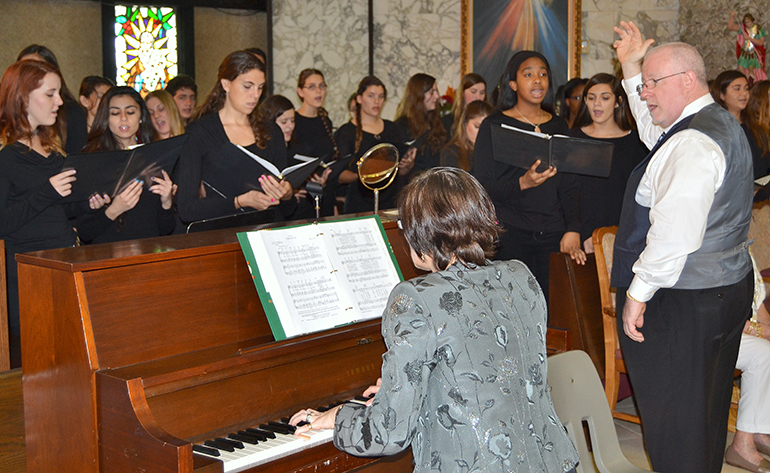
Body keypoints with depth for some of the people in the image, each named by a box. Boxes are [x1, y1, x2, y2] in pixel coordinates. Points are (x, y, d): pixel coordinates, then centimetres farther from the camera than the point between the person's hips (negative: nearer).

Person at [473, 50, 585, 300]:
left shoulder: (558, 126, 15)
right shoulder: (494, 125, 1)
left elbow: (570, 185, 14)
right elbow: (482, 188, -4)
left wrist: (573, 231, 0)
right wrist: (523, 183, -21)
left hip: (554, 236, 4)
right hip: (511, 235, -4)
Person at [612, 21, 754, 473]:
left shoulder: (693, 143, -23)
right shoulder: (722, 122, 11)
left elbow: (674, 233, -31)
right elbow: (653, 129, 29)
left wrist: (638, 293, -22)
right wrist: (632, 65, 24)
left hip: (682, 303, -10)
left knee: (675, 423, 1)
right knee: (708, 410, 21)